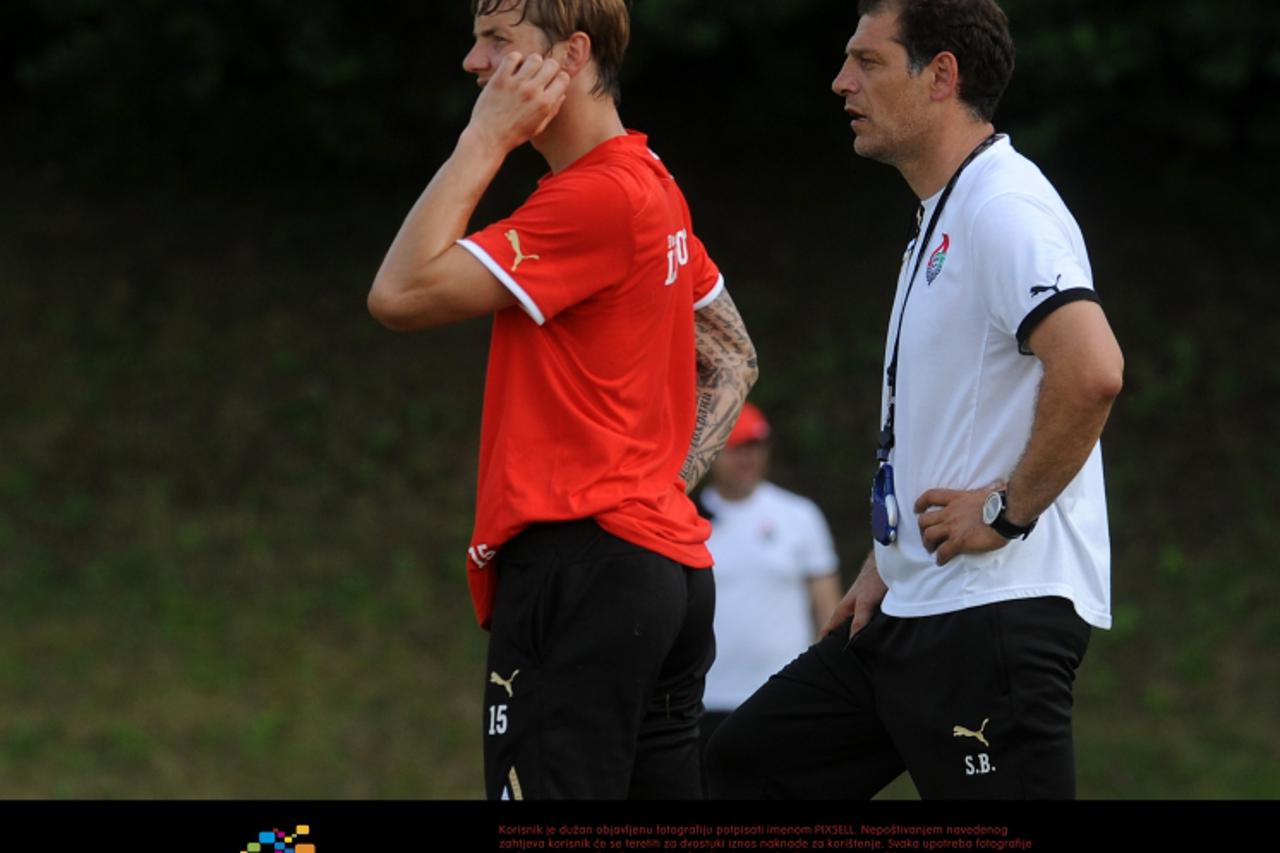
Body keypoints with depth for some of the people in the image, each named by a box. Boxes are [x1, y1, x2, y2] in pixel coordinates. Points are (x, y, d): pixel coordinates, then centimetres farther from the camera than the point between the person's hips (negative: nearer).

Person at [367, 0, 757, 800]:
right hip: (669, 558, 10)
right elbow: (734, 358, 25)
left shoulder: (596, 198, -14)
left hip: (580, 561, -10)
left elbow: (401, 294, -16)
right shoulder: (649, 183, 15)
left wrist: (483, 141, -10)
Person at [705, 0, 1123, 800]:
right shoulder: (940, 218, 19)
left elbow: (1091, 371, -31)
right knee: (747, 763, 13)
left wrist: (1007, 511, -20)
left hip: (997, 616, -11)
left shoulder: (1005, 208, -15)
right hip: (911, 612, 11)